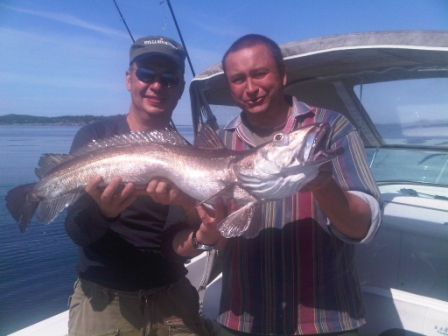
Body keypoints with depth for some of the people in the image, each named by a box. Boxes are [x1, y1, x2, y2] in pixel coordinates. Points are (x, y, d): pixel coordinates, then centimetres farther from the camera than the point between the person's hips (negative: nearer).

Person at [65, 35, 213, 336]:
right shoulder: (93, 137, -9)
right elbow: (77, 232, -12)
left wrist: (189, 204, -28)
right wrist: (103, 211, -33)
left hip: (173, 299, 3)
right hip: (104, 300, -2)